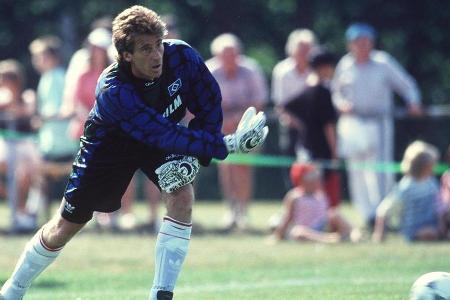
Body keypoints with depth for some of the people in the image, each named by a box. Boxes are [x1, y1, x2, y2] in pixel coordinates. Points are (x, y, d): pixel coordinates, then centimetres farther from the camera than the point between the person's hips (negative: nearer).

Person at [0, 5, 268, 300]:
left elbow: (210, 104, -12)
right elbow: (165, 136, -44)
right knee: (67, 224, 4)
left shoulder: (181, 56, -29)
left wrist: (194, 156, -22)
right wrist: (226, 144, -49)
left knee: (182, 196, -25)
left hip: (166, 136, 3)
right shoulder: (113, 91, -40)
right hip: (112, 141, -3)